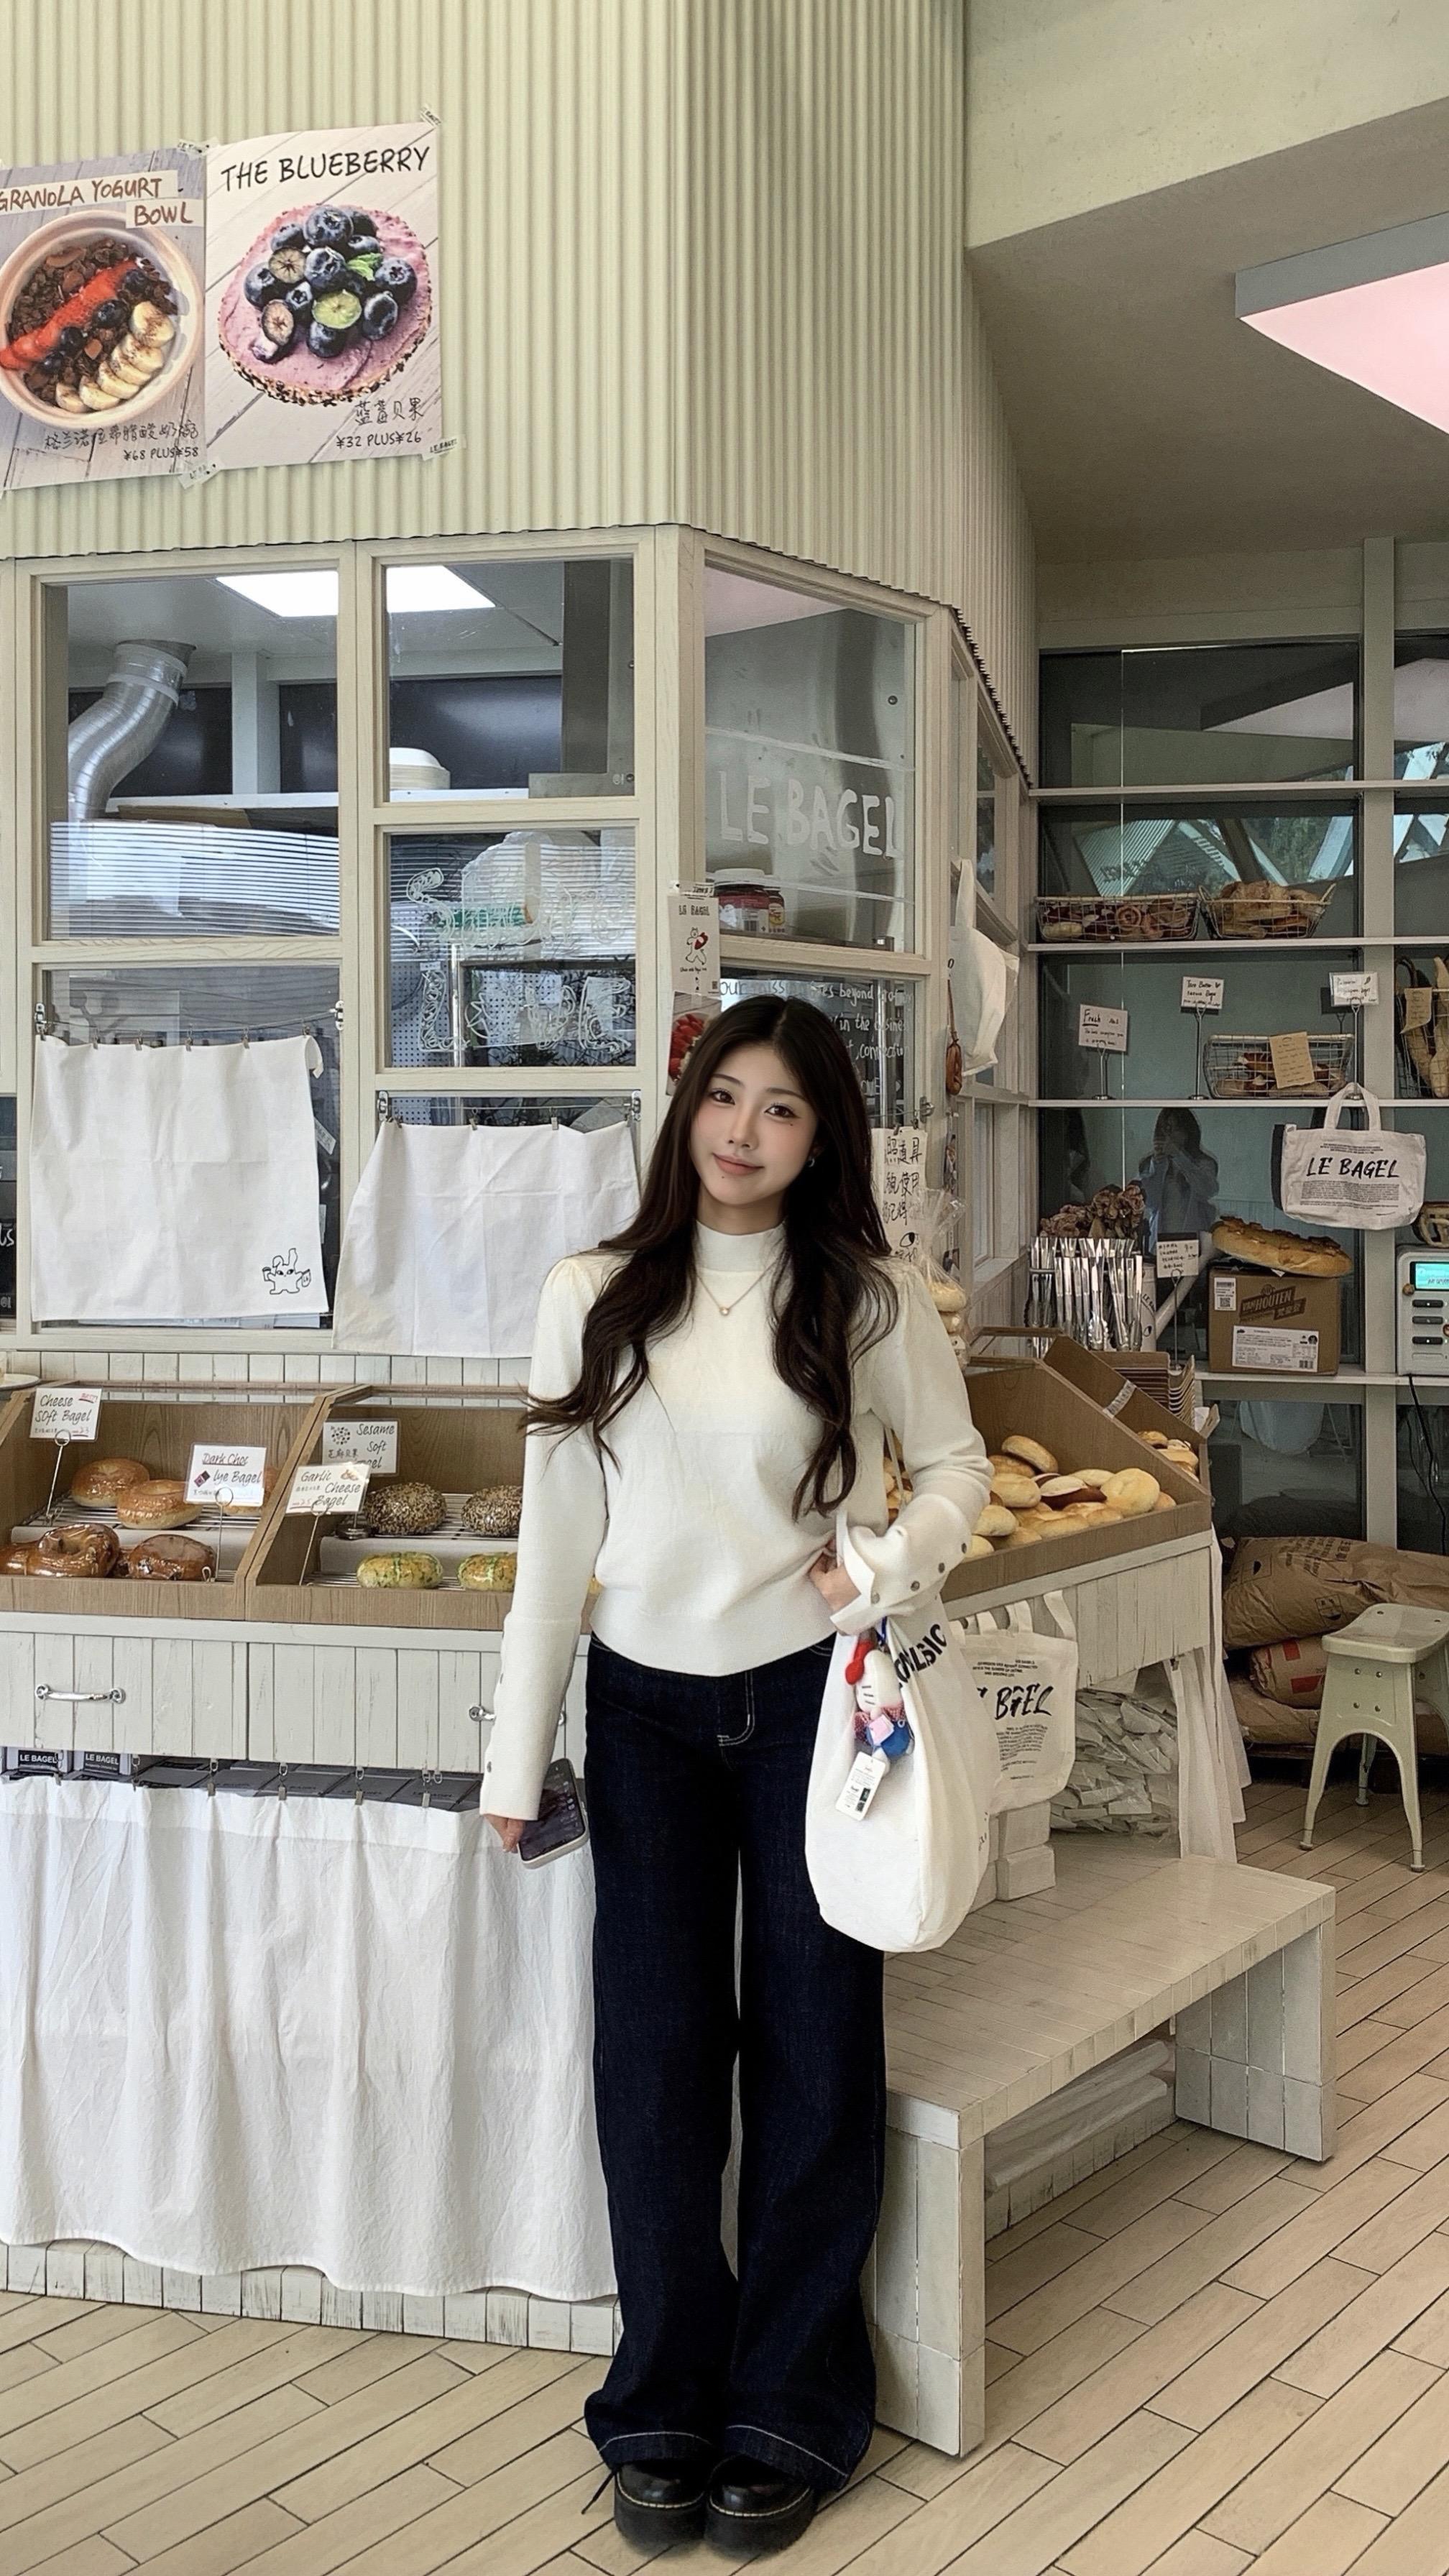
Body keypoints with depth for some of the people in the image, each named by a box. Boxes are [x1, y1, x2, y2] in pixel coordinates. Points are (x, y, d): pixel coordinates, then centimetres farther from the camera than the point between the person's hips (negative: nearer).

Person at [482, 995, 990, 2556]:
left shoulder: (872, 1299, -3)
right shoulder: (594, 1299, 0)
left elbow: (955, 1464, 8)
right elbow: (556, 1532, 1)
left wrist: (898, 1561, -15)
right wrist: (516, 1755, 1)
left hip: (812, 1696, -1)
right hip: (645, 1705, 1)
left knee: (812, 2047, 7)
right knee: (655, 2056, 6)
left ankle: (789, 2410, 26)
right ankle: (666, 2408, 25)